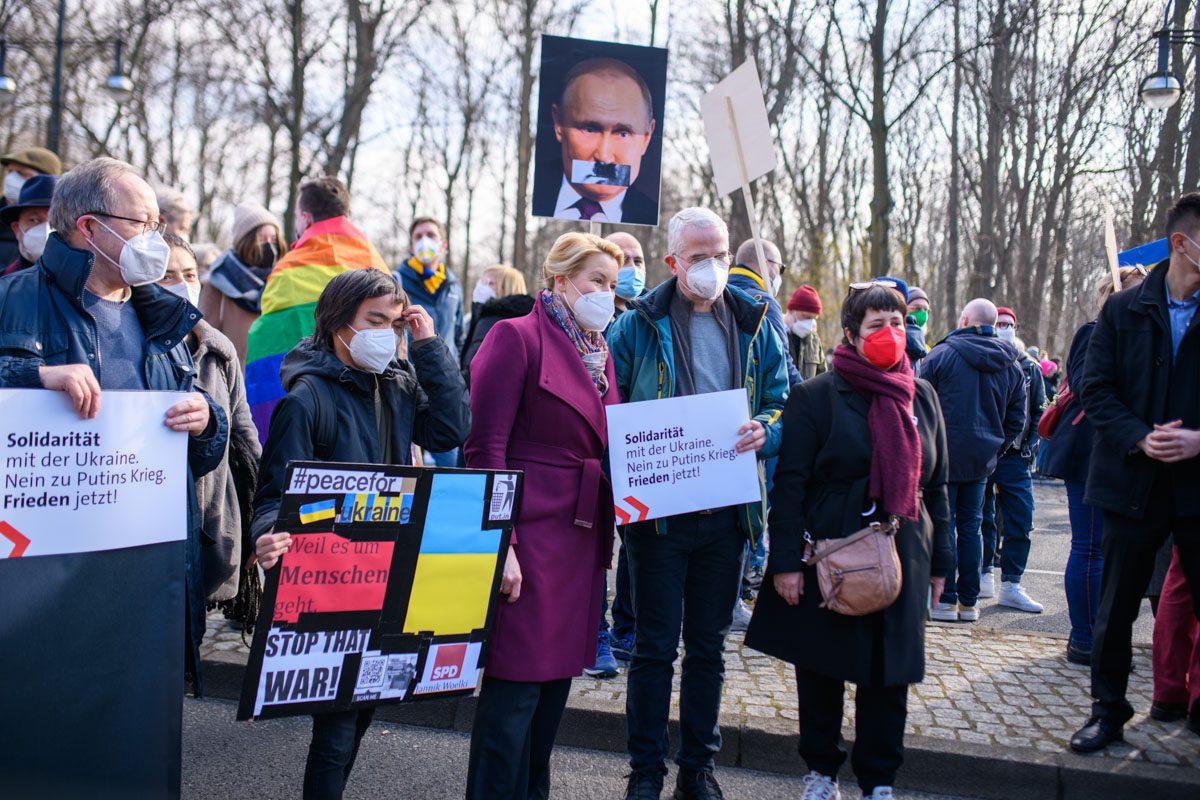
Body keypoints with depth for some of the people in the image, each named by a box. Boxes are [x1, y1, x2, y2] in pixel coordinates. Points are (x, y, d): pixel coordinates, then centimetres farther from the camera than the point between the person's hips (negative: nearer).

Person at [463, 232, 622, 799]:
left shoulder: (600, 353, 15)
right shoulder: (518, 337, -7)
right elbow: (486, 448, -12)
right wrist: (499, 543, -18)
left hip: (584, 536, 8)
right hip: (530, 535, -7)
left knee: (556, 680, 15)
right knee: (516, 687, -2)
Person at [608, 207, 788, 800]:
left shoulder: (755, 326, 8)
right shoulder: (638, 326, -1)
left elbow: (784, 405, 10)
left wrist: (765, 432, -12)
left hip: (727, 509, 3)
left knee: (709, 645, 14)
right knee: (655, 646, 5)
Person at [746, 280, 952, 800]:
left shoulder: (920, 396, 9)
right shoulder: (816, 396, -6)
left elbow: (936, 484, 14)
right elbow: (789, 484, -8)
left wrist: (939, 561, 13)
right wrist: (785, 562, -13)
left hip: (899, 561, 4)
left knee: (888, 676, 8)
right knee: (822, 671, 9)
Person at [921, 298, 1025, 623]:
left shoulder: (941, 355, -8)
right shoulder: (1011, 366, 8)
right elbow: (1016, 419, 12)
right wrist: (996, 448, 18)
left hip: (944, 454, -5)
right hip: (982, 460, 5)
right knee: (971, 526, 12)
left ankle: (945, 600, 2)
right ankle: (968, 602, 16)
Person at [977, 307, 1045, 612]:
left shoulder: (1029, 367, 12)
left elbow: (1038, 412, 15)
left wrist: (1031, 446, 3)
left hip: (1014, 454, 2)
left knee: (1020, 519, -3)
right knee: (982, 518, 5)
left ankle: (1010, 584, 3)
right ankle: (984, 575, 16)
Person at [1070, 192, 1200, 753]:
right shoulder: (1123, 310, 1)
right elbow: (1095, 388, -1)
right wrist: (1139, 438, -15)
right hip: (1135, 481, 1)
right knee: (1116, 606, 10)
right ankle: (1108, 710, 25)